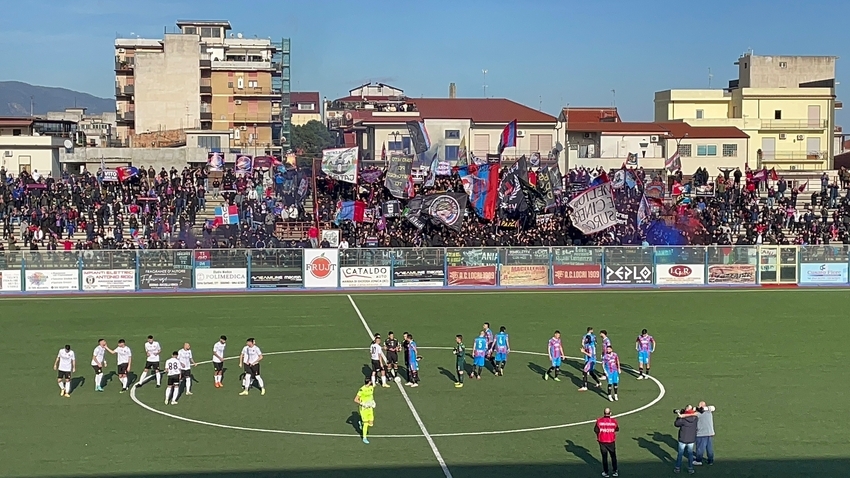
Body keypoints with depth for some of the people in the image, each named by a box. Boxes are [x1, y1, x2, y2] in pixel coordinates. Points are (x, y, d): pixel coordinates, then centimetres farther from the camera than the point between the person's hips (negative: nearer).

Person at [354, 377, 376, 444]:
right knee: (366, 424, -2)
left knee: (371, 424, 4)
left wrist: (373, 401, 6)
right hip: (364, 408, -6)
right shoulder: (362, 390, -21)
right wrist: (363, 404, -25)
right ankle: (364, 438, 15)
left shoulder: (371, 387, 1)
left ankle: (361, 423, 35)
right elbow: (355, 400, -17)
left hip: (370, 408, 6)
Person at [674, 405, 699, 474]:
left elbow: (676, 424, -5)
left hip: (682, 440, -2)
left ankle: (677, 468, 19)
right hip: (691, 440, 2)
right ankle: (690, 468, 20)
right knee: (690, 454, 16)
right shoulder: (695, 419, -11)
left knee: (680, 454, 12)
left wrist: (678, 416, 6)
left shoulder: (682, 420, -21)